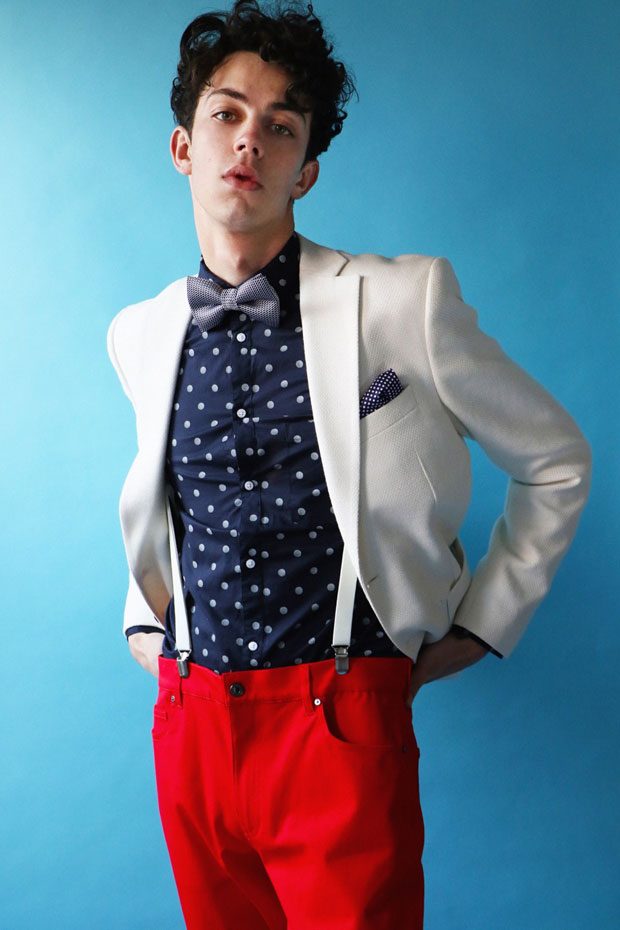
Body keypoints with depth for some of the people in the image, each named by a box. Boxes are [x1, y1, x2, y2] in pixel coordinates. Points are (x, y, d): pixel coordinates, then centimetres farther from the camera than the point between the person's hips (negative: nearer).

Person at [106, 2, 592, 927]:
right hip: (189, 720, 5)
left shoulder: (404, 300, -8)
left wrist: (480, 624, 2)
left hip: (341, 721, -4)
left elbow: (557, 463, 2)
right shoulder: (138, 336, 6)